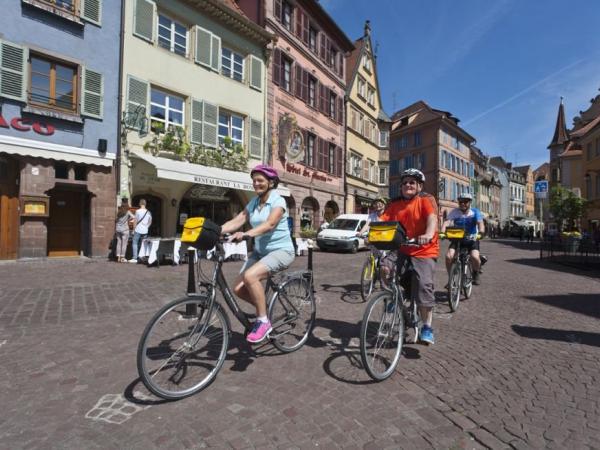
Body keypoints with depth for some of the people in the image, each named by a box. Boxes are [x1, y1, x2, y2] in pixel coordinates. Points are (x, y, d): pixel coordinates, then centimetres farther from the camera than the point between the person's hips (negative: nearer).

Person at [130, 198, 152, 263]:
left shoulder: (138, 211, -9)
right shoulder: (148, 212, 5)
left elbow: (135, 221, -7)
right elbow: (150, 222, 12)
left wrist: (134, 229, 1)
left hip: (138, 230, -5)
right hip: (145, 231, 5)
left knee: (134, 243, 3)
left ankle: (135, 258, -1)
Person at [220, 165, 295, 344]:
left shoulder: (278, 201, -11)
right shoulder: (253, 203, 8)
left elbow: (269, 224, -29)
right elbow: (235, 222, -3)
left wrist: (246, 234, -45)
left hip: (281, 250, -7)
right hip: (260, 251, 7)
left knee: (250, 276, -30)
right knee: (238, 288, -8)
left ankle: (263, 321, -13)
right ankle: (264, 307, 19)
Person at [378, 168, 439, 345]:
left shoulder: (426, 200, -3)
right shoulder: (394, 203, 9)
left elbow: (432, 218, -21)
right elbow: (382, 219, -3)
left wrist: (429, 234, -41)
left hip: (423, 251, -4)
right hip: (400, 250, 4)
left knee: (423, 285, -13)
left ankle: (427, 327, 4)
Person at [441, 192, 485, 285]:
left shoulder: (475, 212, -8)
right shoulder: (455, 212, -9)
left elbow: (480, 223, -24)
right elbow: (447, 222, -23)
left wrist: (481, 231, -46)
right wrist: (442, 232, -43)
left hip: (472, 239, -1)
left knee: (475, 257, -26)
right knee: (448, 256, -22)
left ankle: (476, 274, 8)